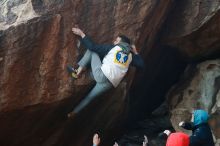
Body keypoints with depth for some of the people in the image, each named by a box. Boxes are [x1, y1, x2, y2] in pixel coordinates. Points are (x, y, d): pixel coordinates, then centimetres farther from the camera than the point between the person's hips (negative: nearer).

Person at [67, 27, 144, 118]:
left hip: (101, 75, -5)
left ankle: (78, 71, 5)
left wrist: (82, 34, 4)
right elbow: (141, 65, 21)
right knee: (90, 96, 24)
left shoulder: (113, 48, 2)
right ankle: (74, 112, 26)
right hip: (110, 83, 5)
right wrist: (135, 53, 30)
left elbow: (93, 46, -3)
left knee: (91, 51, 10)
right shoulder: (130, 55, 13)